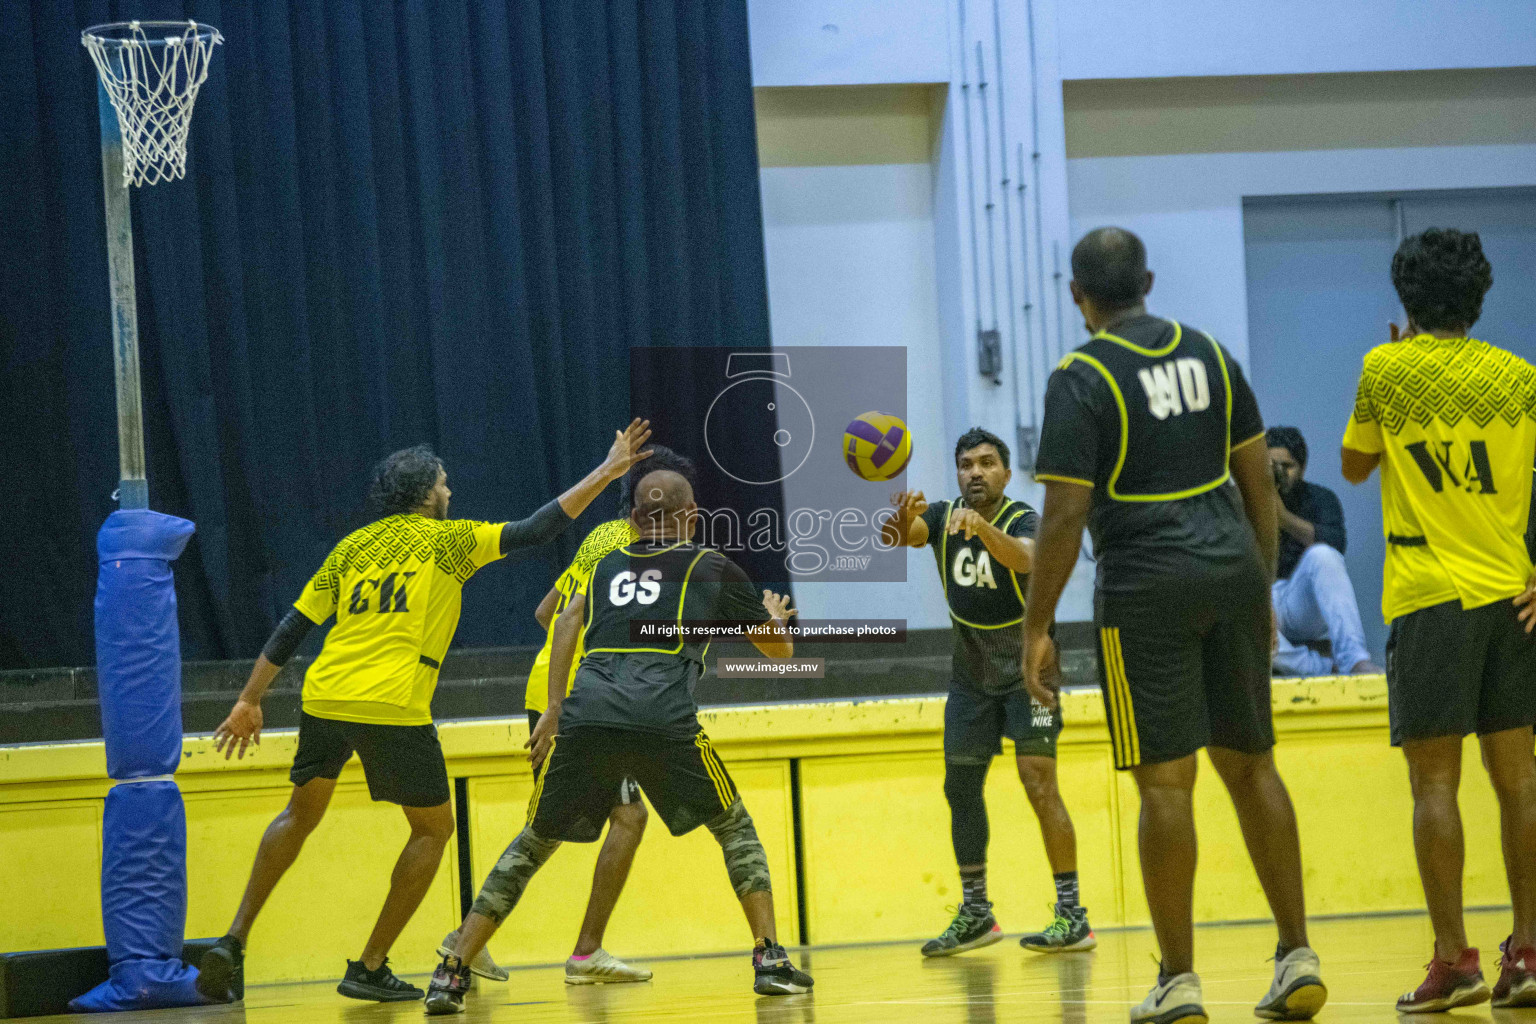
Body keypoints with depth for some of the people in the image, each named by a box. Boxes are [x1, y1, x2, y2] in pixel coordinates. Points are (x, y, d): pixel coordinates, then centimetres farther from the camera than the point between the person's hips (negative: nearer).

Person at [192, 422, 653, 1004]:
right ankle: (370, 968, 7)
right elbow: (537, 530, 2)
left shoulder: (352, 547, 18)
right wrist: (606, 473, 8)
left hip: (324, 699, 5)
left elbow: (293, 628, 14)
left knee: (300, 816, 25)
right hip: (393, 707, -5)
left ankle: (233, 943, 13)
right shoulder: (445, 539, 6)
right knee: (433, 829, 13)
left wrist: (250, 702, 18)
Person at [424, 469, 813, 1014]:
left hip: (585, 717, 2)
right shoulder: (713, 567, 21)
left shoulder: (609, 564, 28)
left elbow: (569, 618, 14)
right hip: (665, 720, -2)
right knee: (734, 827, 20)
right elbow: (779, 648, 31)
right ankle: (770, 960, 7)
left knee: (534, 843, 18)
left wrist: (555, 710, 15)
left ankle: (452, 973, 9)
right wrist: (775, 616, 54)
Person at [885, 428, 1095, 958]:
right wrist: (901, 519, -50)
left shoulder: (1023, 520, -18)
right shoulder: (943, 517, -5)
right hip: (971, 674, 5)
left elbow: (1026, 560, -42)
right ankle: (975, 913, 17)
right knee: (960, 786, 5)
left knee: (1038, 781, -15)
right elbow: (899, 536, -26)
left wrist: (981, 526, -61)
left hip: (1027, 670, -5)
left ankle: (1072, 915, -14)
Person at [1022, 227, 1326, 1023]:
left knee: (1166, 783, -3)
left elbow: (1065, 517, -12)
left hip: (1146, 587, -5)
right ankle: (1297, 959, 10)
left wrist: (1036, 629, -6)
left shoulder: (1081, 378, -8)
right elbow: (1259, 480, 13)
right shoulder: (1207, 353, 10)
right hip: (1232, 570, 5)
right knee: (1250, 765, 12)